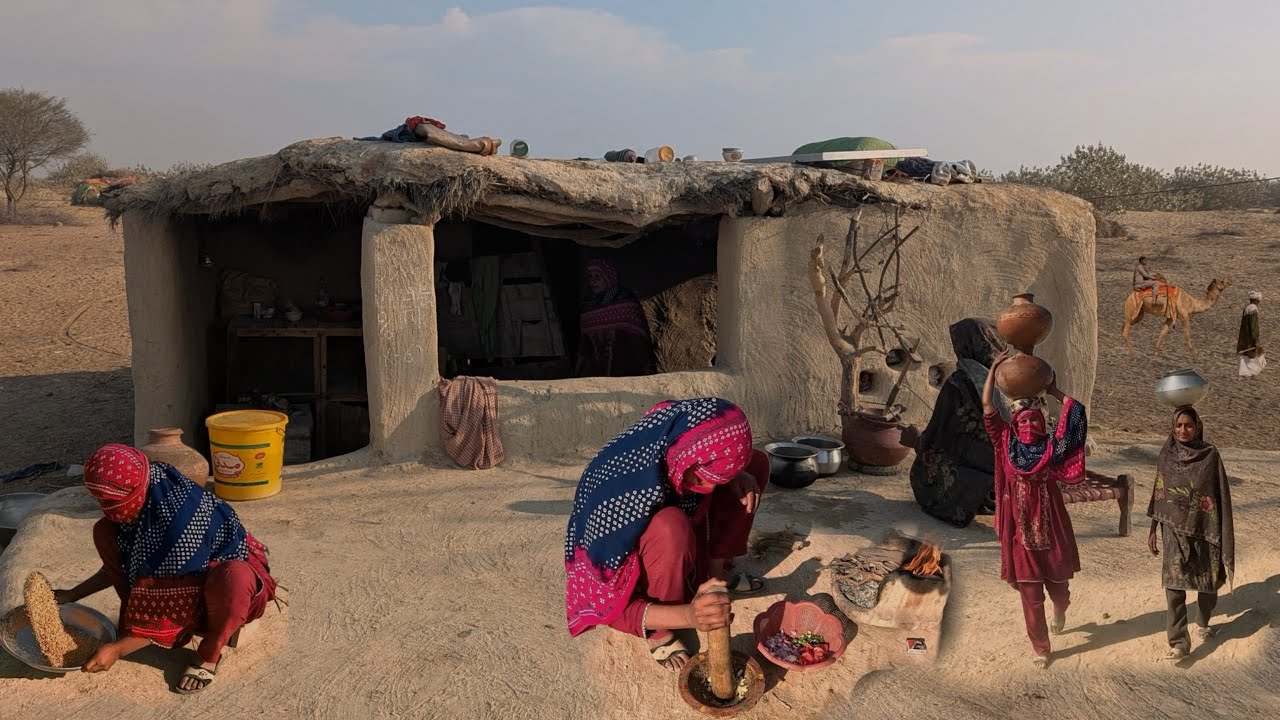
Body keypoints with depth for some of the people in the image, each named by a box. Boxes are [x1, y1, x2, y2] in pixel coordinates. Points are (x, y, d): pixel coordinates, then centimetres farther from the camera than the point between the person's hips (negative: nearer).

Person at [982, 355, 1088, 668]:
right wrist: (994, 369, -3)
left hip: (1051, 527, 0)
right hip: (1021, 529, 0)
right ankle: (1040, 647, 18)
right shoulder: (1007, 443, 0)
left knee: (1058, 585, 15)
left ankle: (1060, 611, 52)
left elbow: (1077, 411, -3)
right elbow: (987, 407, -4)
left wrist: (1054, 391, 7)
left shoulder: (1051, 445, 0)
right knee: (1031, 595, 4)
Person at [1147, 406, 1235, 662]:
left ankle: (1202, 623, 40)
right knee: (1174, 583, -9)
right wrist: (1153, 530, 9)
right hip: (1174, 529, 1)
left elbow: (1221, 497, -4)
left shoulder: (1210, 455, -6)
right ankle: (1179, 642, -7)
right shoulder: (1166, 455, 0)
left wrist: (1221, 535, -7)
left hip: (1203, 528, 0)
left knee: (1208, 580, 13)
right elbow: (1158, 495, 7)